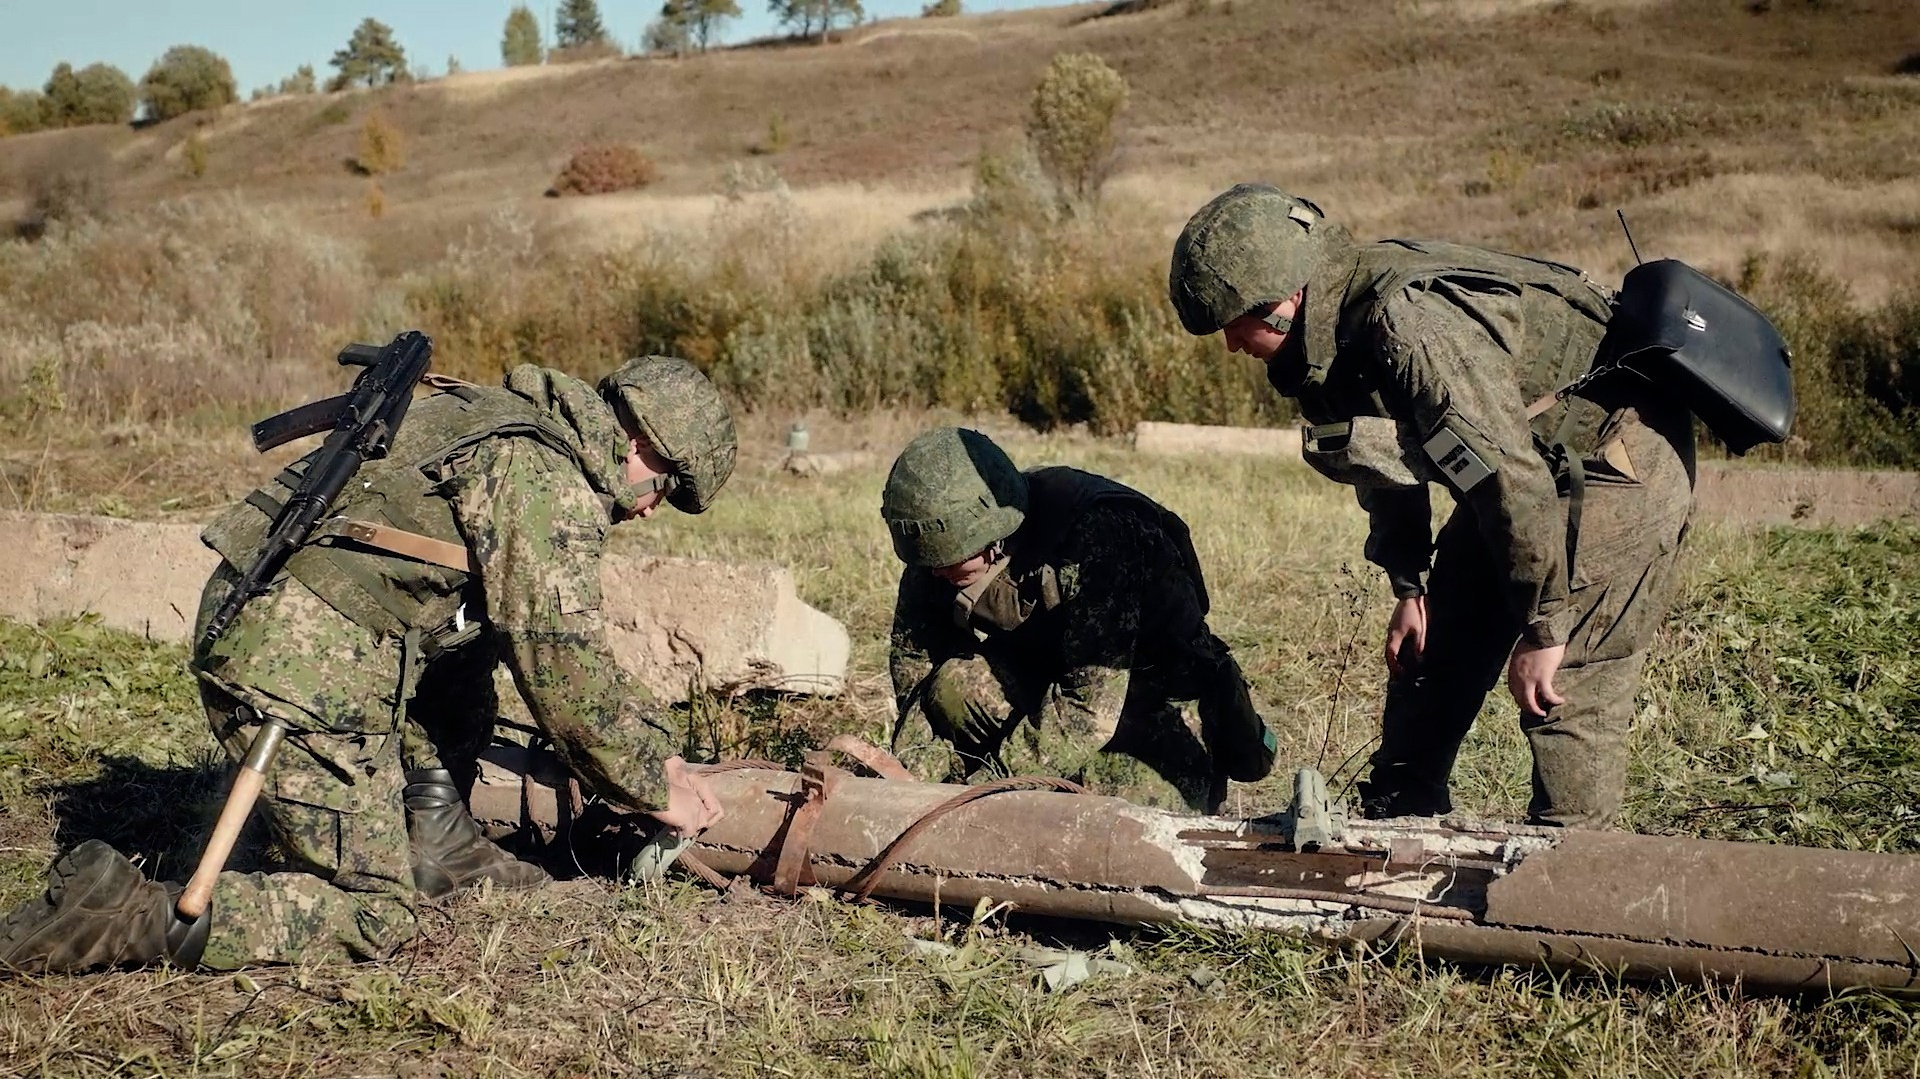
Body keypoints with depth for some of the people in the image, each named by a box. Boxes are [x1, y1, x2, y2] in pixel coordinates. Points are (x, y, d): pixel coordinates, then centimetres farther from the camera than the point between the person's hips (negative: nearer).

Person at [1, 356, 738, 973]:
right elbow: (562, 668, -12)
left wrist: (656, 743, 26)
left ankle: (434, 845, 22)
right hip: (307, 671, -10)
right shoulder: (548, 482, -10)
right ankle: (120, 915, -12)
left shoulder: (519, 430, 20)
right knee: (371, 919, -1)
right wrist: (655, 788, 1)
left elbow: (561, 637, 28)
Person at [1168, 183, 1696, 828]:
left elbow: (1512, 476, -33)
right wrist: (1407, 586, 14)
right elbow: (1389, 450, 12)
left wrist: (1542, 629, -26)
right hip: (1522, 468, 10)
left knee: (1567, 696, -13)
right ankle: (1392, 826, 25)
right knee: (1431, 656, 13)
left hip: (1616, 465, -10)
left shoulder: (1411, 326, -34)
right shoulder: (1338, 329, -4)